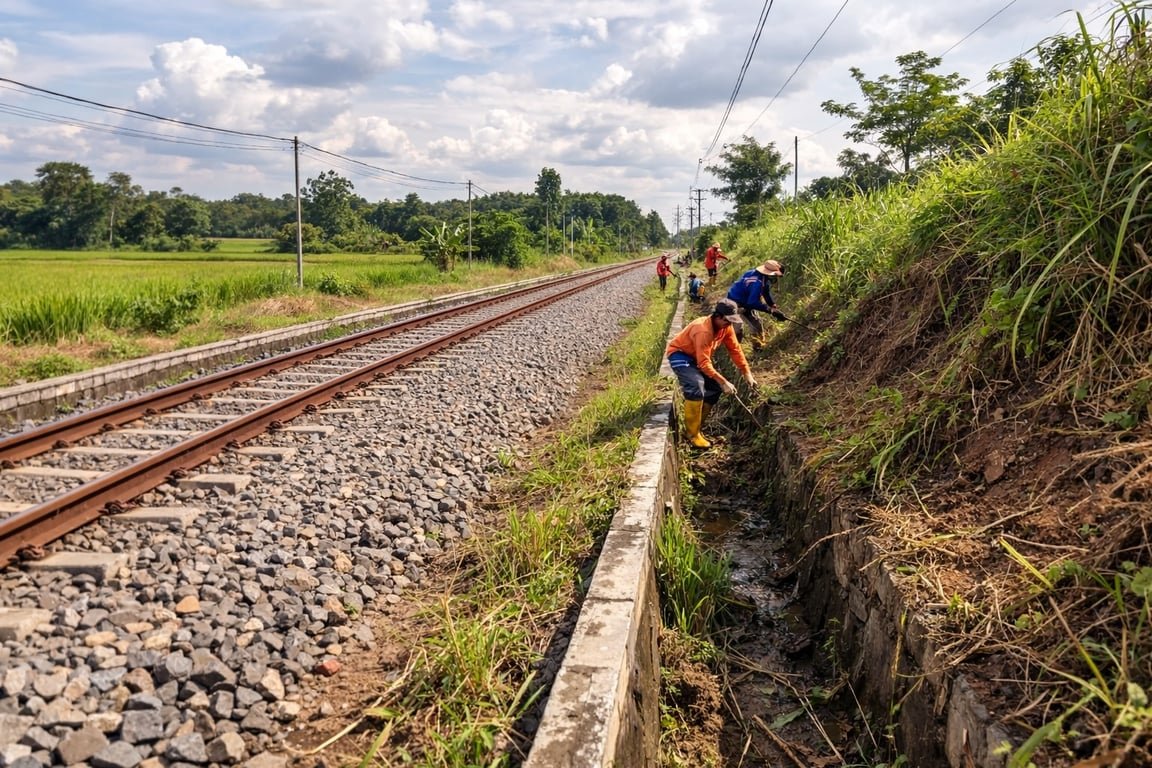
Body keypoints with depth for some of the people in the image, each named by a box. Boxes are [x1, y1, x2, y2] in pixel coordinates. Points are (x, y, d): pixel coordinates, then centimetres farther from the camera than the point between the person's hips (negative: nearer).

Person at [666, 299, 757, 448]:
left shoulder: (726, 326, -8)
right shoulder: (703, 330, -34)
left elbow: (735, 349, -2)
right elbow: (704, 363, -36)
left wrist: (747, 372, -9)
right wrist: (723, 382, -38)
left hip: (696, 356, 9)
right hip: (679, 354, -9)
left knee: (715, 387, 3)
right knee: (696, 387, -29)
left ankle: (695, 427, 14)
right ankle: (692, 434, -20)